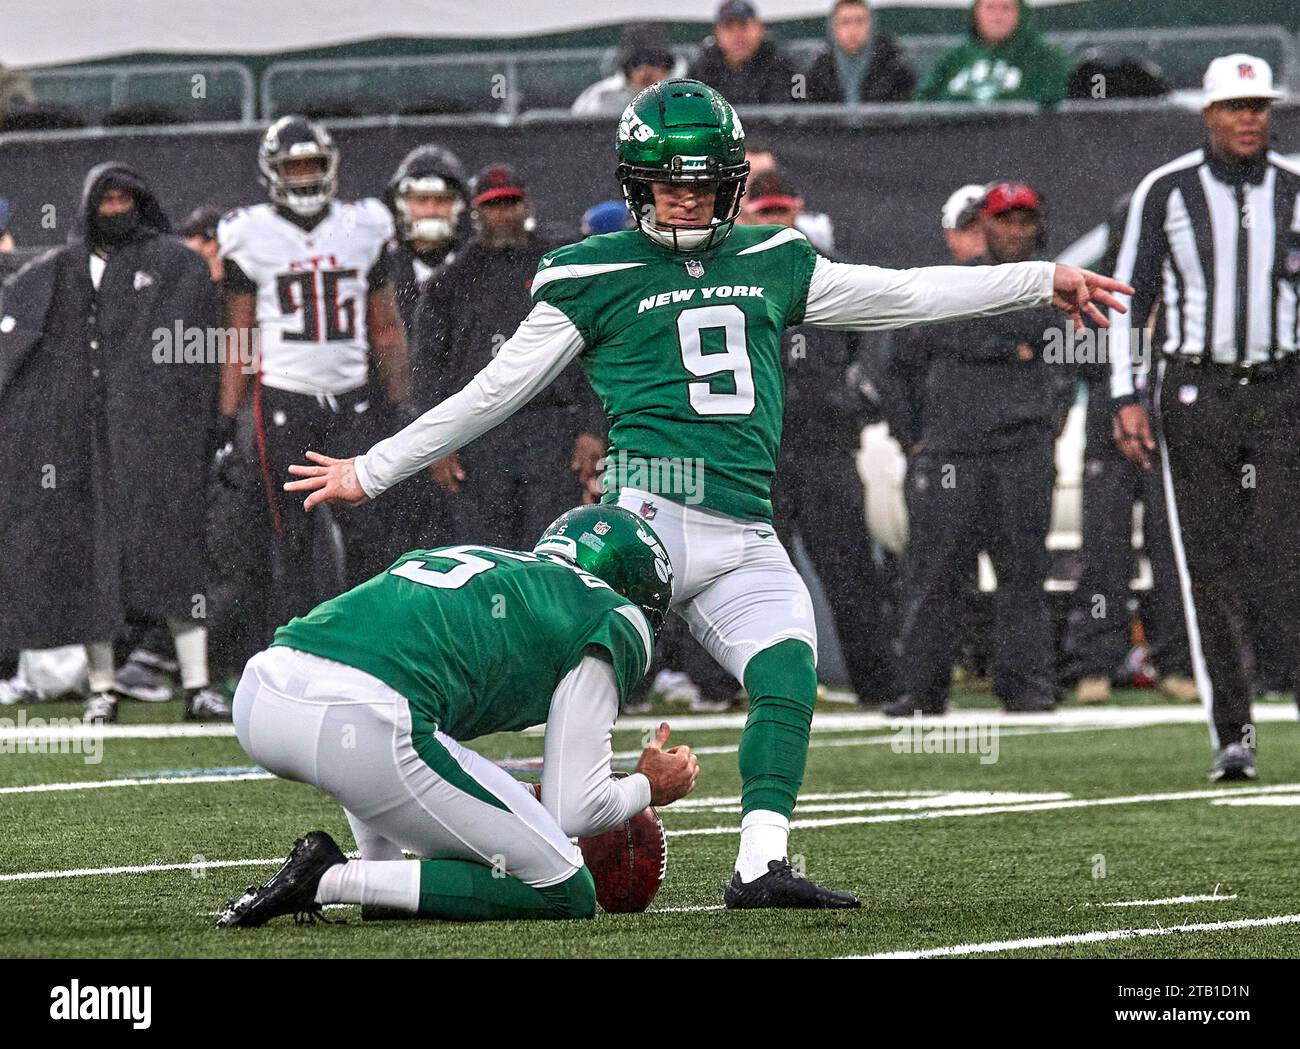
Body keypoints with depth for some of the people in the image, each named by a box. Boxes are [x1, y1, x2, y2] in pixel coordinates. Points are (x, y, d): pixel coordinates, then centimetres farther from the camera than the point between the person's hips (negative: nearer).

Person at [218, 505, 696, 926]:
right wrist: (648, 787, 33)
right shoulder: (610, 620, 15)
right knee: (564, 894, 6)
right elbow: (574, 810, 13)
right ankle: (333, 880, -5)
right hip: (365, 727, -8)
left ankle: (381, 884, 22)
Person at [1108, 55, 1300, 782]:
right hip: (1195, 393, 0)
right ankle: (1232, 735, 5)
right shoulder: (1167, 192, 0)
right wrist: (1126, 399, -5)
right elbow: (1130, 298, 3)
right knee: (1210, 570, 0)